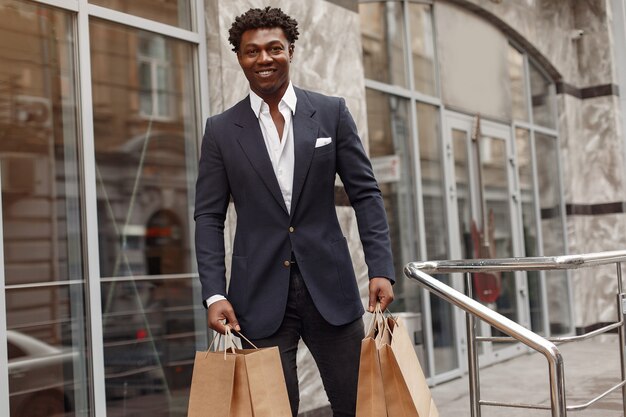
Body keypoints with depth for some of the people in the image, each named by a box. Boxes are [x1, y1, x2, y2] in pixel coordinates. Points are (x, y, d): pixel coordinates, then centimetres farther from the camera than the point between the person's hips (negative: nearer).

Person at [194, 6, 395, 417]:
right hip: (260, 294, 0)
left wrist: (381, 269, -6)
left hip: (329, 285, 1)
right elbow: (209, 217, 3)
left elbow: (366, 194, 4)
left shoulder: (332, 112, 5)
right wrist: (214, 293, -7)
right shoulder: (221, 130, 4)